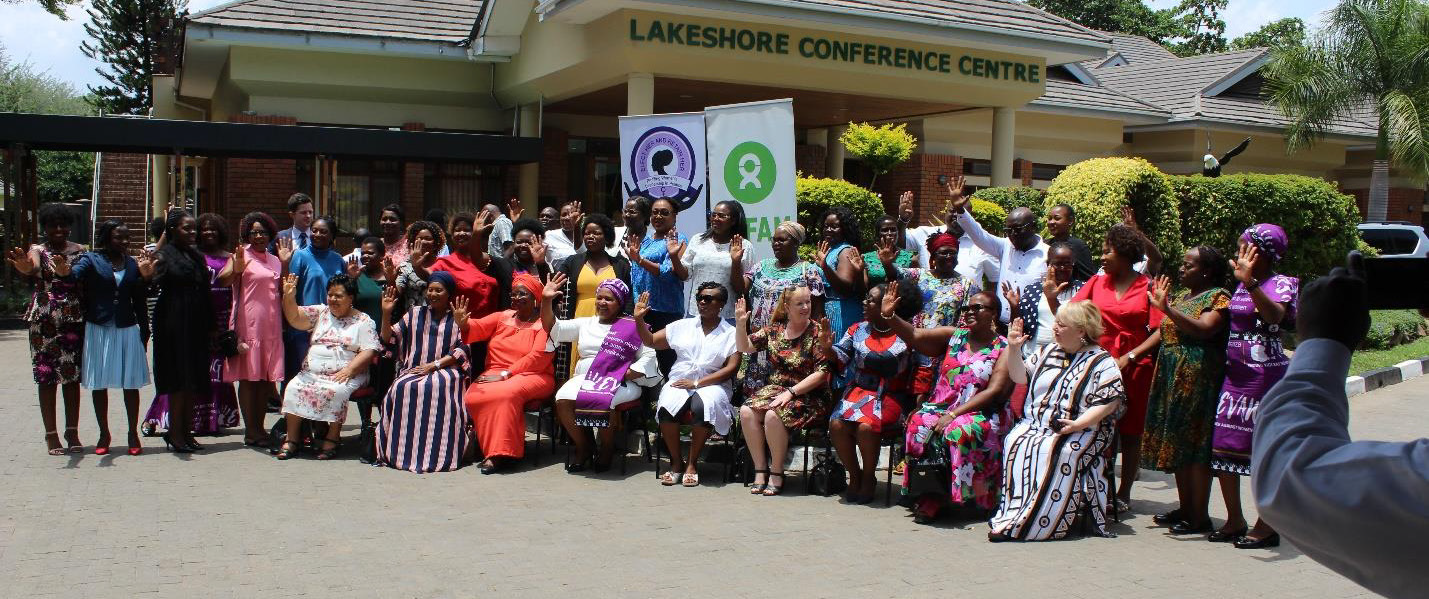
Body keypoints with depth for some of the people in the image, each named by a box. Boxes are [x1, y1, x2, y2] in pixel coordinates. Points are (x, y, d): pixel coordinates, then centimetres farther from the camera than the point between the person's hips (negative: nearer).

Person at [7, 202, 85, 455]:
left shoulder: (79, 251, 10)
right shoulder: (38, 250, 0)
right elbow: (33, 266, -24)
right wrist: (23, 266, -46)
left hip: (74, 320, 2)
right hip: (44, 320, -2)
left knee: (73, 377, 6)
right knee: (47, 377, 0)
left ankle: (72, 432, 13)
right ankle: (51, 434, 6)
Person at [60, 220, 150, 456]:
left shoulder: (133, 264, 8)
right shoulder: (92, 259, -1)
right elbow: (77, 272, -23)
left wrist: (144, 331, 8)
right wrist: (65, 272, -46)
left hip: (128, 330, 2)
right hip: (98, 329, -2)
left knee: (131, 383, 2)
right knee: (99, 384, 6)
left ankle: (133, 434, 12)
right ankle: (104, 434, 18)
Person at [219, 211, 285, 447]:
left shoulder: (274, 260, 18)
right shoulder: (242, 255, 0)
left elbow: (283, 291, 20)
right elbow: (222, 280, -18)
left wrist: (286, 263, 10)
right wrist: (236, 269, -34)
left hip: (272, 324, 6)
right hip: (248, 323, -6)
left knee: (266, 377, 7)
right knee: (248, 377, -2)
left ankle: (259, 427, 16)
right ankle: (250, 432, 1)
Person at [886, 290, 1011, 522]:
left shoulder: (1004, 348, 1)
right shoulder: (954, 335, 13)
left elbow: (995, 392, -10)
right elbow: (915, 335, 2)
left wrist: (954, 415, -19)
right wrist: (890, 316, -17)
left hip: (981, 414, -3)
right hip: (941, 407, 3)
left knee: (960, 430, -34)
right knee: (919, 424, -27)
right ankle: (928, 497, -20)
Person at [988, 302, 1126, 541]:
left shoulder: (1102, 362, -1)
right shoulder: (1048, 352, 18)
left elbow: (1109, 402, -9)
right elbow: (1019, 376, 21)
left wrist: (1077, 424, -20)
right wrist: (1014, 349, 5)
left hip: (1080, 430, -5)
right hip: (1034, 424, 5)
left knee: (1052, 451, -35)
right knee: (1016, 443, -27)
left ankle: (1024, 524, -32)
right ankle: (1012, 516, -27)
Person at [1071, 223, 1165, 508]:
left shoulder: (1148, 287, -1)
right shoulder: (1097, 282, 8)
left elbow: (1160, 331, -6)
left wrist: (1129, 357, -13)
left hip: (1135, 366, -2)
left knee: (1130, 431, 6)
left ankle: (1123, 493, 15)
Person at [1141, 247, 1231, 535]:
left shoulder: (1218, 297, -6)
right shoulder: (1182, 296, 19)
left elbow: (1204, 329, -24)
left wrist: (1167, 309, -29)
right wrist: (1161, 305, 8)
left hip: (1198, 380, -9)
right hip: (1173, 378, 9)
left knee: (1195, 446, -7)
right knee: (1177, 445, 10)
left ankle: (1199, 516, -2)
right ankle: (1185, 508, 19)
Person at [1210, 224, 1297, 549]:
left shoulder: (1280, 283, -9)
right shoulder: (1241, 285, 13)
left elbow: (1275, 316, -32)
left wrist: (1250, 282, -41)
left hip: (1265, 374, -8)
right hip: (1235, 373, 8)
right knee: (1222, 446, 7)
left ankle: (1267, 526, 8)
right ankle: (1234, 520, 19)